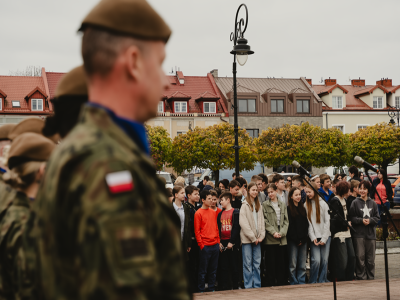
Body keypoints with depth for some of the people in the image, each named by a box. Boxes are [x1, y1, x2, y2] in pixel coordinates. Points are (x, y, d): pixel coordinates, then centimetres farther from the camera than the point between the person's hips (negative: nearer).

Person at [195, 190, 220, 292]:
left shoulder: (213, 212, 13)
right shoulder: (198, 213, -6)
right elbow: (197, 231, -7)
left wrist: (218, 241, 10)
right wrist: (201, 245, -11)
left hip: (215, 245, 6)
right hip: (205, 246, -6)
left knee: (213, 270, 11)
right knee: (203, 270, 0)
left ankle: (212, 289, 19)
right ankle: (201, 290, 7)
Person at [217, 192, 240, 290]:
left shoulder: (235, 212, -4)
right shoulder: (220, 214, 14)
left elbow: (236, 228, -11)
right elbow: (218, 228, 13)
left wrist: (231, 242, -16)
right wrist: (219, 242, 2)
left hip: (232, 243, -5)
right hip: (222, 243, 5)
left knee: (233, 265, 1)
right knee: (224, 266, 6)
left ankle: (235, 286, 8)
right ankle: (225, 287, 10)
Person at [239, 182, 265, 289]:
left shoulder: (259, 205, 13)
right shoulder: (245, 205, -6)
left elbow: (261, 221, 12)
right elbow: (243, 223, -12)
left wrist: (261, 235, -2)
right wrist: (252, 237, -11)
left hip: (257, 239, 5)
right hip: (247, 239, -5)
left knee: (257, 263, 8)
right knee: (248, 264, -2)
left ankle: (257, 286, 14)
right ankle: (248, 286, 3)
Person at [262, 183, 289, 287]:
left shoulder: (283, 205, 13)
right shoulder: (265, 205, 4)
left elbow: (286, 221, 9)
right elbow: (265, 221, -3)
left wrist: (282, 232, -7)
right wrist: (273, 232, -13)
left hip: (282, 238, 3)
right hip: (270, 239, -3)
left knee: (282, 262, 4)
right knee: (271, 262, -1)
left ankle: (282, 282, 11)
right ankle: (271, 284, 4)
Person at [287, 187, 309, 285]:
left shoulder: (303, 208, 15)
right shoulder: (288, 209, -1)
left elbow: (306, 224, 11)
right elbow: (289, 226, -6)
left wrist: (304, 238, -2)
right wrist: (297, 239, -9)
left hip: (303, 240, 5)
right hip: (293, 241, -5)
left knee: (302, 265, 5)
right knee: (293, 265, -2)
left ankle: (302, 282, 11)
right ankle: (294, 283, 4)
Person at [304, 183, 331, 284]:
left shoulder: (323, 203, 3)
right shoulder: (306, 205, 7)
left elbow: (327, 221, 0)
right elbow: (308, 223, 3)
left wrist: (324, 238, -7)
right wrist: (313, 238, -7)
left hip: (325, 236, 0)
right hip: (314, 237, 0)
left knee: (325, 260, -1)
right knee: (316, 260, -10)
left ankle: (322, 281, 10)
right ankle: (312, 282, 3)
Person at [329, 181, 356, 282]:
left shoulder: (344, 200, 17)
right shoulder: (334, 201, -12)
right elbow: (336, 219, -18)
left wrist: (349, 222, 4)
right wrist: (346, 224, -6)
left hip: (347, 233, 9)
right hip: (339, 234, -9)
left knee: (352, 257, 8)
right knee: (342, 260, -7)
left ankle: (349, 278, 17)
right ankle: (340, 280, 2)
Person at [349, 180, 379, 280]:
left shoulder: (373, 203, 8)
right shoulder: (355, 202, 1)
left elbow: (377, 217, 7)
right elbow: (352, 218, -1)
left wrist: (370, 220, -11)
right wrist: (361, 220, -14)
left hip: (371, 234, 2)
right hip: (359, 234, -2)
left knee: (370, 258, 7)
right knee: (360, 257, -3)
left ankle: (370, 277, 18)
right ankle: (361, 277, 6)